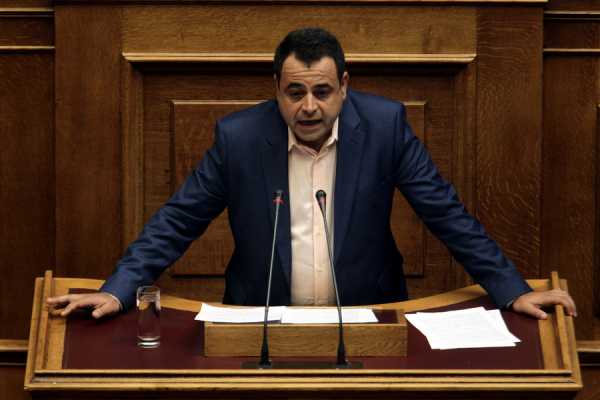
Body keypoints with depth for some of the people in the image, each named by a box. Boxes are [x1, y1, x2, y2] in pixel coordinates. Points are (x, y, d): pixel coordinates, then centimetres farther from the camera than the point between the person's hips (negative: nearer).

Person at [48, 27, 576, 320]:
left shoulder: (385, 124, -8)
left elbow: (446, 212, -2)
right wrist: (118, 290, -13)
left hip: (367, 318, 0)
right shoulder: (237, 136, -8)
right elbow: (178, 221, -3)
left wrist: (512, 290, -5)